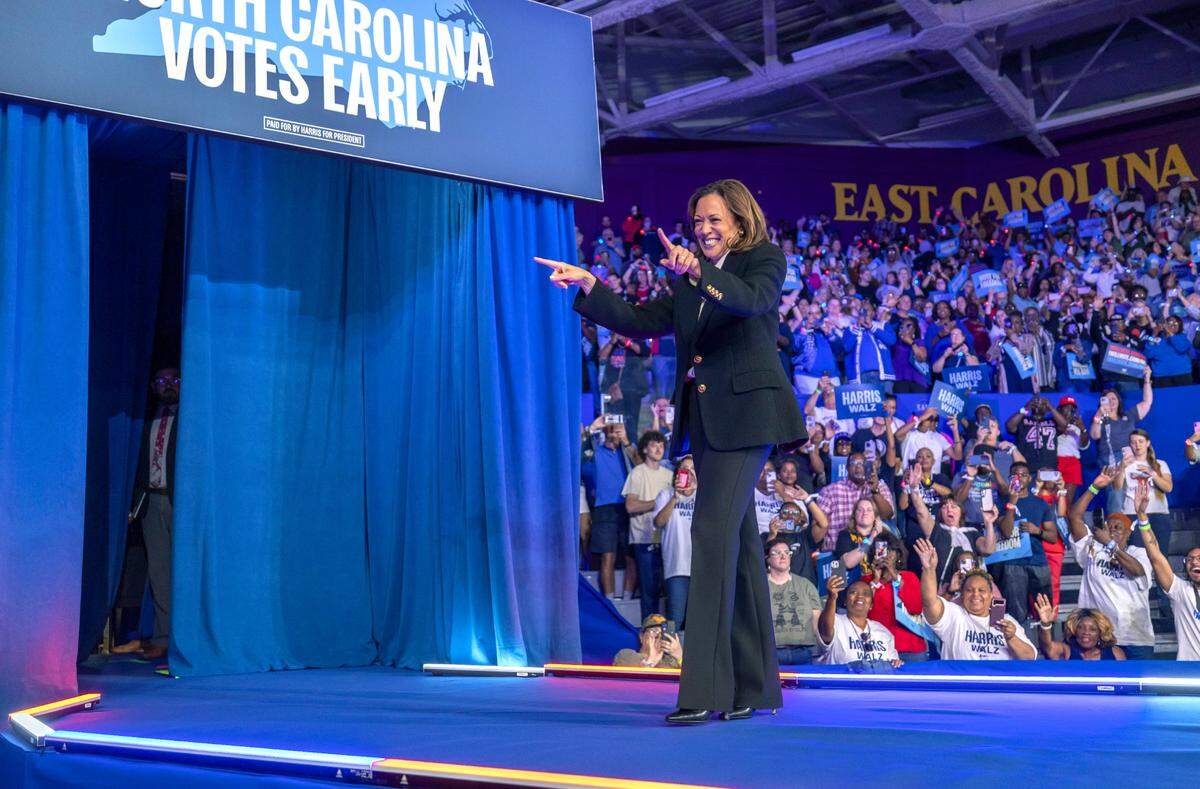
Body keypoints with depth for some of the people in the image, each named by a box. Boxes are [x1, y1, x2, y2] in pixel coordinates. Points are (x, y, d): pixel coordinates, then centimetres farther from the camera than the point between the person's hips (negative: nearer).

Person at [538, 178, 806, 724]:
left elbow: (753, 299, -20)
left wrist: (698, 272, -35)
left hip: (745, 414, -7)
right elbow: (639, 322, 16)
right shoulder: (689, 283, 20)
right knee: (737, 543, 9)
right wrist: (587, 285, 7)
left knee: (714, 531, -18)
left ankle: (705, 689, -19)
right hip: (705, 419, 7)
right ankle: (753, 686, 16)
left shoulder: (765, 260, 1)